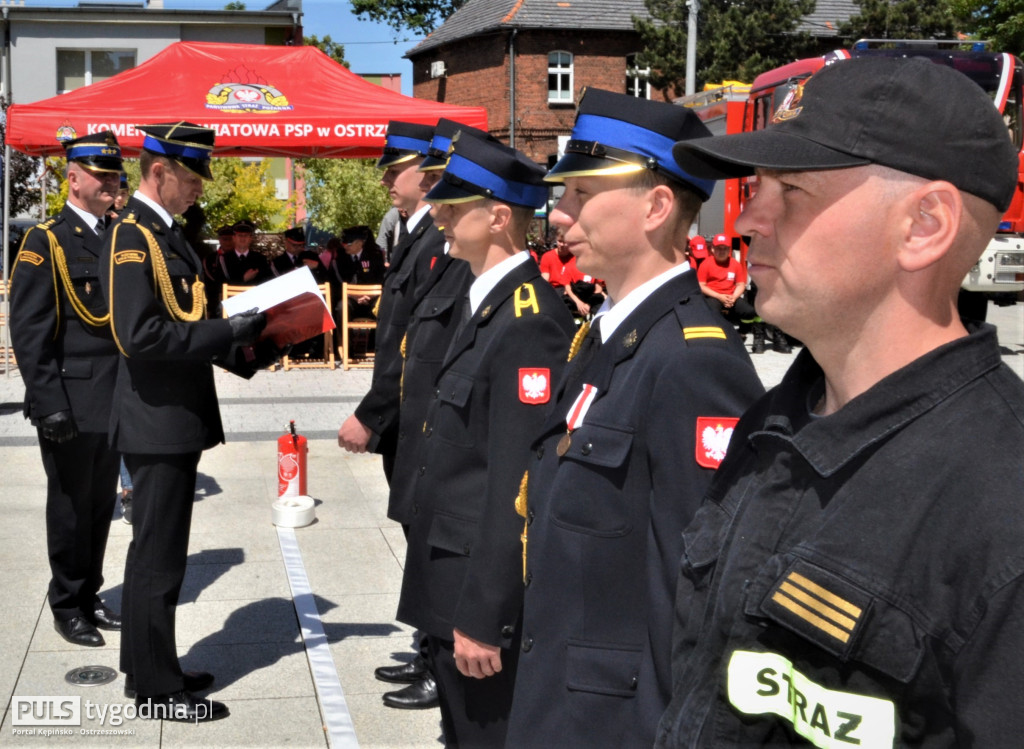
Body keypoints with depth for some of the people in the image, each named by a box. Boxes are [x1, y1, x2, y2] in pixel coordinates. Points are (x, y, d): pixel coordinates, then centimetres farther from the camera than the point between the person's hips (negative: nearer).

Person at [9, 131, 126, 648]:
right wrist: (48, 405, -18)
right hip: (72, 405, -6)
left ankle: (89, 596, 28)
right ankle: (67, 606, 19)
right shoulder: (45, 242, -8)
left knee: (101, 504, 15)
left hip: (114, 402, 6)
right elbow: (28, 333, -12)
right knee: (70, 506, 5)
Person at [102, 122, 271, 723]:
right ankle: (158, 688, 11)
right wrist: (229, 332, -22)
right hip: (158, 420, -10)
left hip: (178, 417, 10)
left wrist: (239, 346, 6)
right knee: (158, 556, 0)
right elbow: (140, 334, -26)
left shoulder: (166, 233, 14)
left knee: (158, 552, 18)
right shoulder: (132, 236, -16)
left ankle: (148, 669, 30)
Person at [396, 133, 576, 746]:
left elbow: (518, 483, -25)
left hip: (486, 596, -10)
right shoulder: (490, 304, 10)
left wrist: (483, 617, -22)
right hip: (452, 585, 10)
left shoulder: (530, 322, -22)